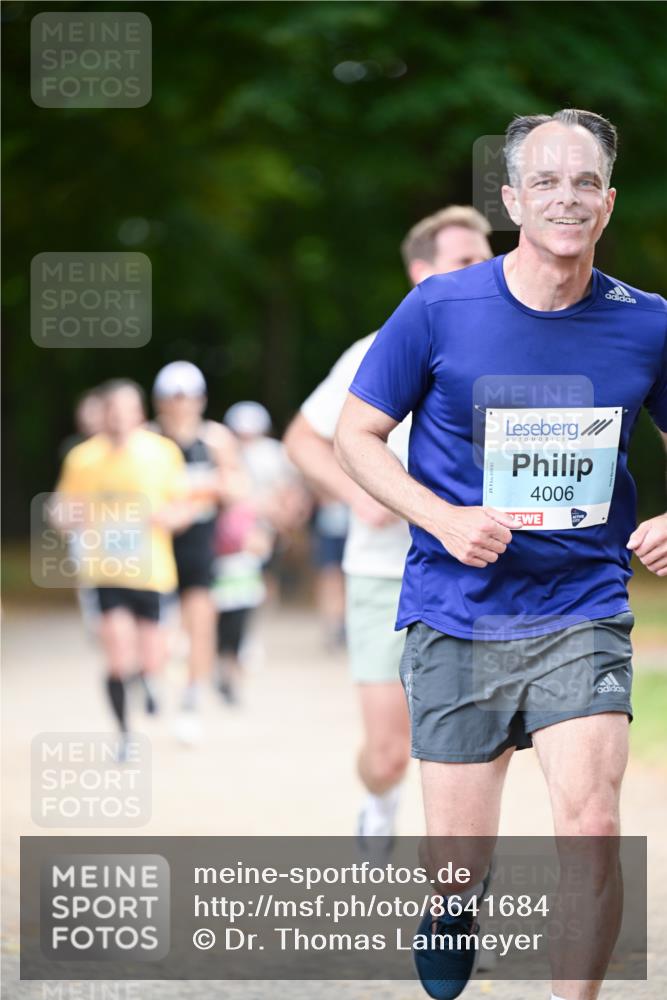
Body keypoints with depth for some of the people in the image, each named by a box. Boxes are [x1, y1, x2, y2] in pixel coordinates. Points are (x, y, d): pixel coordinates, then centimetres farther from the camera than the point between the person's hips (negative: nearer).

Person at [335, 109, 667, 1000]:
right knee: (458, 857, 5)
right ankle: (461, 901, 43)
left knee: (592, 829, -18)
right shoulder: (439, 310, -6)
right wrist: (445, 518, -13)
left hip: (582, 615, 0)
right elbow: (357, 435, 3)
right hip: (455, 618, 0)